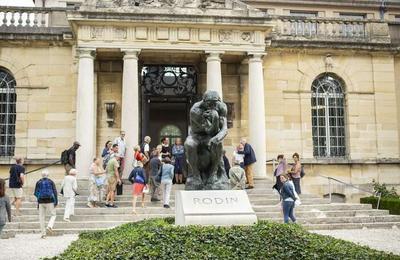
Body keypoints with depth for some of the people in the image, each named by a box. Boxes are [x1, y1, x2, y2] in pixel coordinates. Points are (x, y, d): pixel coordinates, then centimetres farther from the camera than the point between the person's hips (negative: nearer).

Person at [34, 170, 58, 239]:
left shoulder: (38, 182, 4)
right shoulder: (51, 182, 1)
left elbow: (36, 193, 4)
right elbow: (55, 192, -4)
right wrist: (56, 201, 0)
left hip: (41, 202, 2)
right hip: (50, 201, -2)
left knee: (42, 217, 7)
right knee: (53, 215, 12)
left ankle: (43, 233, 7)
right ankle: (49, 226, -13)